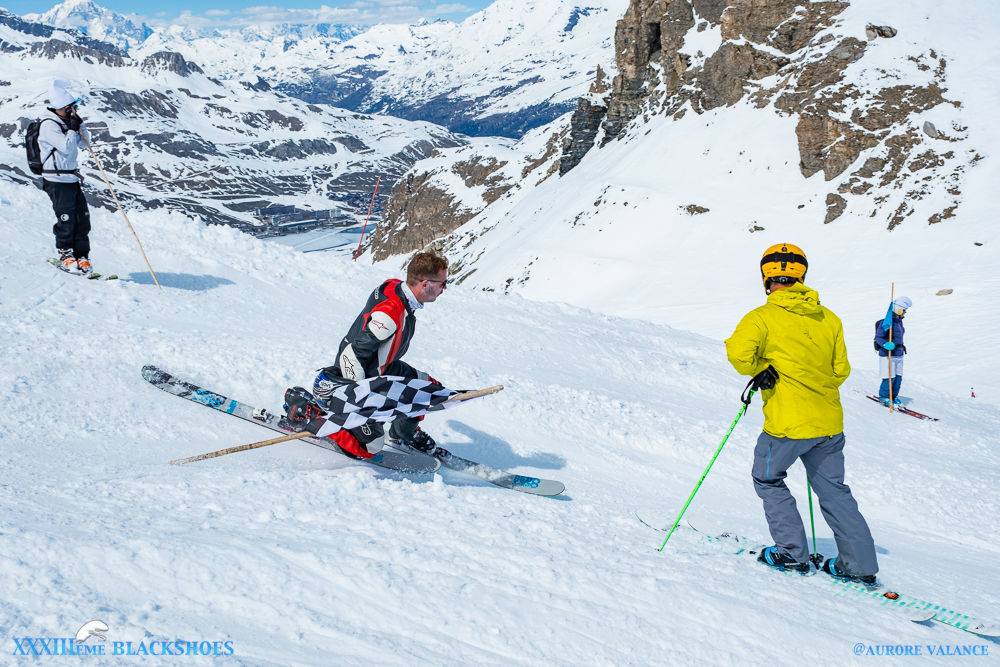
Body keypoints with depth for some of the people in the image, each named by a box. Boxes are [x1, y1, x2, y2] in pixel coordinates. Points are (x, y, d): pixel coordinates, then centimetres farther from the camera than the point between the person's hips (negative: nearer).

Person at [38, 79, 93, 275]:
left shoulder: (65, 122, 13)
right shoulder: (48, 126, -14)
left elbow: (84, 141, 12)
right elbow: (67, 146, -23)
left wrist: (79, 124, -2)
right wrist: (72, 128, -11)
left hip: (72, 178, 8)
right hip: (57, 180, -8)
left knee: (82, 218, 4)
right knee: (66, 220, -2)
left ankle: (81, 256, 11)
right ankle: (65, 255, 16)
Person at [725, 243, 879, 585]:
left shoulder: (762, 317, -9)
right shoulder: (829, 319, 7)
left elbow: (739, 354, -23)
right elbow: (840, 370, 11)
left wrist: (761, 368, -3)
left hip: (788, 422, -5)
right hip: (829, 421, 5)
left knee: (768, 479, 17)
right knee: (833, 489, 16)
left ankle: (792, 553, 15)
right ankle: (861, 564, 16)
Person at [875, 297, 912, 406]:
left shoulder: (899, 321, 13)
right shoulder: (886, 322, -13)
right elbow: (878, 337, -15)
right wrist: (885, 344, -33)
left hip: (899, 355, 8)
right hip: (888, 355, -8)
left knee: (898, 377, 8)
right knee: (890, 378, -7)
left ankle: (894, 396, 24)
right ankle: (884, 397, 10)